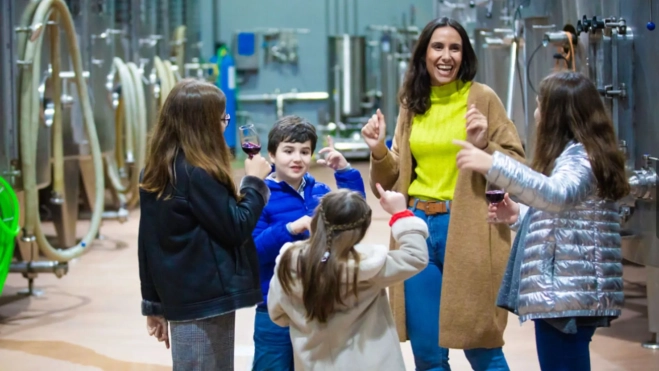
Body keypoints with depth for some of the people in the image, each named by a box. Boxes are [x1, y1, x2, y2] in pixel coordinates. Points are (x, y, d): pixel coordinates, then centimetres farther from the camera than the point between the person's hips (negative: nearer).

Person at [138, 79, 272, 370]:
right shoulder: (197, 173, -18)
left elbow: (147, 242, 11)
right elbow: (236, 228, -14)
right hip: (206, 301, -8)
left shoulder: (155, 171, 8)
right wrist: (255, 182, 0)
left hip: (178, 297, 8)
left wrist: (155, 303, 17)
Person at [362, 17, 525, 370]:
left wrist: (483, 146, -20)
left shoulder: (482, 98, -2)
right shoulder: (412, 104, 11)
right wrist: (378, 151, -2)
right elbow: (395, 179, 15)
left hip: (466, 229, -4)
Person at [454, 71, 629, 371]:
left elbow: (557, 194, -37)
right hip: (562, 290, 11)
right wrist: (520, 215, 13)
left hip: (567, 294, -11)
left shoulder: (580, 156, -15)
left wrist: (493, 166, -42)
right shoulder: (576, 154, 18)